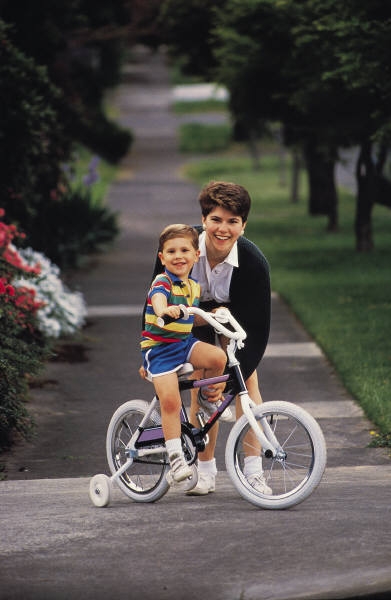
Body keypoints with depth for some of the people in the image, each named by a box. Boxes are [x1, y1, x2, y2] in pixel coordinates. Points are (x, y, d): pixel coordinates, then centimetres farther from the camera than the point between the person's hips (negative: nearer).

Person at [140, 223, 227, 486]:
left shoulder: (194, 286, 10)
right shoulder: (162, 283, -14)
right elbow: (158, 300, -39)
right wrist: (165, 311, -60)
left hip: (185, 342, 6)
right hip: (159, 346, -6)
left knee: (218, 357, -23)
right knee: (170, 402, -17)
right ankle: (176, 459, -12)